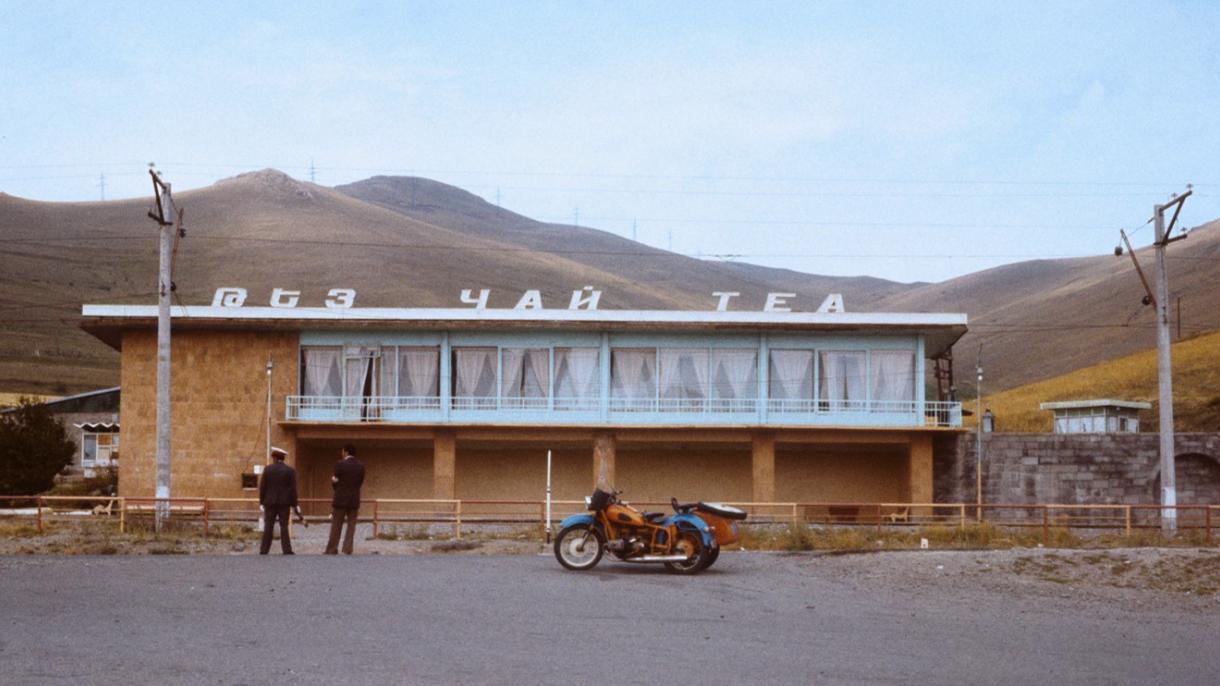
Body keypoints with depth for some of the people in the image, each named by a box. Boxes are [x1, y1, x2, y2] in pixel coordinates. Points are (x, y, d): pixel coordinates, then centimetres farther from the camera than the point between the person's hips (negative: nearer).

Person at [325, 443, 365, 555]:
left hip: (341, 499, -3)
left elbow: (335, 482, -7)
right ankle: (347, 549, 2)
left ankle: (332, 549, 5)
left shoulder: (340, 464, -10)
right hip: (354, 500, 3)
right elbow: (360, 483, 5)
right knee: (351, 525, 7)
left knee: (336, 525, 4)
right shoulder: (360, 466, 3)